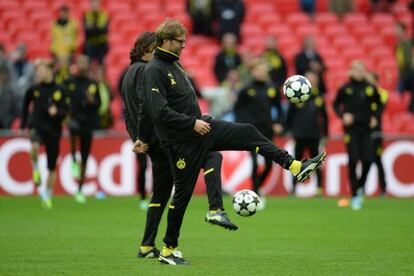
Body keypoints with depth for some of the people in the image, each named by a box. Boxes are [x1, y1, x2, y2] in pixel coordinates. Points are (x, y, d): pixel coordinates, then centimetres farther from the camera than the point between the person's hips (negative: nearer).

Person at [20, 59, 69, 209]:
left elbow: (66, 111, -4)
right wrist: (23, 124, 16)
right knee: (34, 146, -36)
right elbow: (25, 105, 17)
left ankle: (47, 196, 25)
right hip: (37, 126, 0)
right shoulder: (34, 90, 1)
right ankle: (36, 168, -6)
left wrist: (57, 111, -24)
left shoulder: (60, 91, -5)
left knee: (52, 168, 7)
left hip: (53, 130, 0)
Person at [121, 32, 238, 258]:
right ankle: (216, 210, -25)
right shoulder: (145, 71, -10)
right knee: (212, 157, -12)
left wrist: (138, 138, 20)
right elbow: (147, 105, -21)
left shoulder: (129, 74, 21)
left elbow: (128, 114, 24)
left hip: (156, 145, 10)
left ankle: (147, 247, 14)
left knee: (161, 192, 15)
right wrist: (142, 138, -18)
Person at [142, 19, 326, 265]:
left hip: (199, 128, 9)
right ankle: (169, 250, 11)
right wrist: (193, 123, -23)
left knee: (248, 133, -1)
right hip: (182, 143, -9)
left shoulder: (173, 64, 11)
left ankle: (295, 166, -2)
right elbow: (160, 111, -26)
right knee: (182, 194, -1)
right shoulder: (154, 70, -18)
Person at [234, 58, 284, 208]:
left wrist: (279, 123, 2)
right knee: (255, 163, -11)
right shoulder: (247, 90, -3)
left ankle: (256, 188, 26)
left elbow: (278, 108, 15)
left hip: (267, 131, 4)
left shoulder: (272, 89, 6)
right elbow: (237, 109, 4)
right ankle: (256, 196, -3)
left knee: (269, 164, 3)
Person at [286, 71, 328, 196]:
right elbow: (289, 114, 2)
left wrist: (325, 135, 11)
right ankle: (294, 187, 11)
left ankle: (320, 187, 4)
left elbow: (324, 117, 13)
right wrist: (289, 131, 0)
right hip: (299, 136, -1)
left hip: (314, 136, 1)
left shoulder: (319, 98, 6)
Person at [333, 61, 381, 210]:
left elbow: (378, 104, 19)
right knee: (353, 161, -7)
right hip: (351, 129, -2)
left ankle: (360, 187, 22)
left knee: (367, 160, -6)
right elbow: (336, 104, 10)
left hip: (366, 128, 2)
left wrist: (375, 117, 4)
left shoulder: (371, 88, 5)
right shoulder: (345, 88, -1)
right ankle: (355, 196, 2)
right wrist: (343, 115, -6)